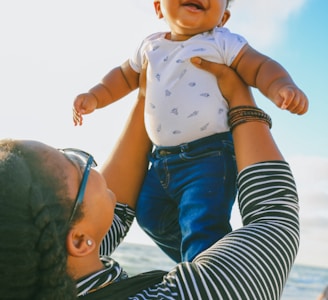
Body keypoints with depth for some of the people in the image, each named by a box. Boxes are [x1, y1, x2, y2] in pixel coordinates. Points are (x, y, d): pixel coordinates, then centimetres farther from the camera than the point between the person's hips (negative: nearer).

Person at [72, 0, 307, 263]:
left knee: (202, 225, -18)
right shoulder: (151, 47, 13)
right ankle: (197, 265, 34)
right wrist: (94, 97, 16)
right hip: (163, 159, 7)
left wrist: (283, 88, -30)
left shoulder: (223, 43, -4)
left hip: (210, 155, -7)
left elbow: (260, 68, -10)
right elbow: (125, 76, 27)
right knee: (150, 214, 16)